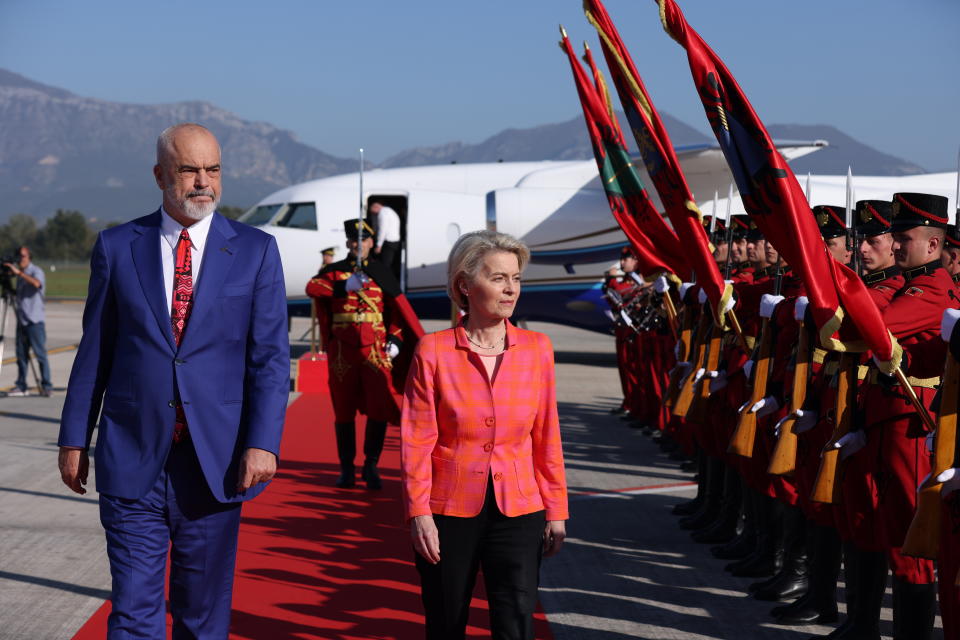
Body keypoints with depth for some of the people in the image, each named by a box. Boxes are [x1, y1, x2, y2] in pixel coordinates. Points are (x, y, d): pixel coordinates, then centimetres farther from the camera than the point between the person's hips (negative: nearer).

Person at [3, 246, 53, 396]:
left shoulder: (36, 272, -7)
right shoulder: (20, 275, 17)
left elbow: (37, 283, -31)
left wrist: (19, 272, -34)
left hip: (35, 321, -8)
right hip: (22, 320, 8)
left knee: (40, 354, -6)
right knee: (21, 354, 7)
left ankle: (46, 386, -3)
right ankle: (21, 386, 11)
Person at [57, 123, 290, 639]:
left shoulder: (255, 251, 2)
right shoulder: (116, 247, 4)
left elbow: (270, 357, -2)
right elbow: (94, 350, 8)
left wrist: (262, 442, -12)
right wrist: (74, 438, 6)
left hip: (215, 462, 0)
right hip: (132, 459, 0)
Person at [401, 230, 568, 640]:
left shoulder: (537, 349, 2)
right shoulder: (433, 351, -5)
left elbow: (546, 437, 5)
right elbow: (417, 440, -6)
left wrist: (555, 510, 5)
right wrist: (419, 512, -13)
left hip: (517, 513, 1)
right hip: (448, 513, -1)